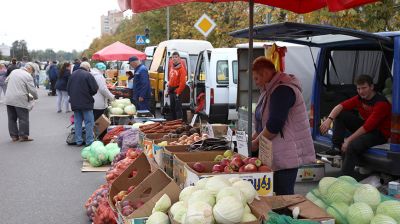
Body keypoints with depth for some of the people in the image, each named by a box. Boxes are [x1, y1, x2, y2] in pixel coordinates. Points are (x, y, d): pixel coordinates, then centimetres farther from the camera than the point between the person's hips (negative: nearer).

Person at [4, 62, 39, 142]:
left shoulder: (14, 71, 10)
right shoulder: (28, 76, -11)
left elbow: (6, 81, 22)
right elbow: (32, 90, -11)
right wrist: (35, 97, 7)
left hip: (9, 99, 7)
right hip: (20, 100, -7)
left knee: (12, 118, 12)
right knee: (23, 119, 4)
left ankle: (14, 135, 18)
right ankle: (23, 136, 8)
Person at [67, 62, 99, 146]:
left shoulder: (72, 75, 8)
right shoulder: (88, 75, -11)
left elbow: (68, 88, 12)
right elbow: (95, 89, -12)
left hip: (74, 103, 6)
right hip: (86, 102, -6)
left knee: (77, 122, 11)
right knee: (89, 122, 1)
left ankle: (78, 141, 14)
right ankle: (89, 141, 1)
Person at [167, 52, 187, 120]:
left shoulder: (181, 68, -14)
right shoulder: (172, 67, 9)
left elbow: (183, 82, -19)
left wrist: (178, 92, -19)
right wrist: (169, 89, 14)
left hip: (177, 91, -8)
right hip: (171, 91, 8)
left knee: (178, 108, -8)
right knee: (172, 108, 16)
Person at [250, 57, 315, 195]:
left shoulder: (282, 90, -16)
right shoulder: (272, 89, 16)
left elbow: (274, 125, -21)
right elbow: (263, 122, 21)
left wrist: (256, 143, -9)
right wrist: (252, 138, 9)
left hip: (286, 155, -10)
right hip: (278, 154, 10)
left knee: (284, 194, -6)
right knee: (278, 193, 10)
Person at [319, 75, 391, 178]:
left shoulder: (381, 103, -24)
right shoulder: (360, 98, -1)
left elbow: (367, 127, -28)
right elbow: (341, 106, -7)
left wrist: (348, 140, -27)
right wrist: (329, 119, -26)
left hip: (380, 133, -8)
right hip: (364, 126, 8)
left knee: (353, 145, -35)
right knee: (340, 114, -5)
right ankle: (337, 148, -11)